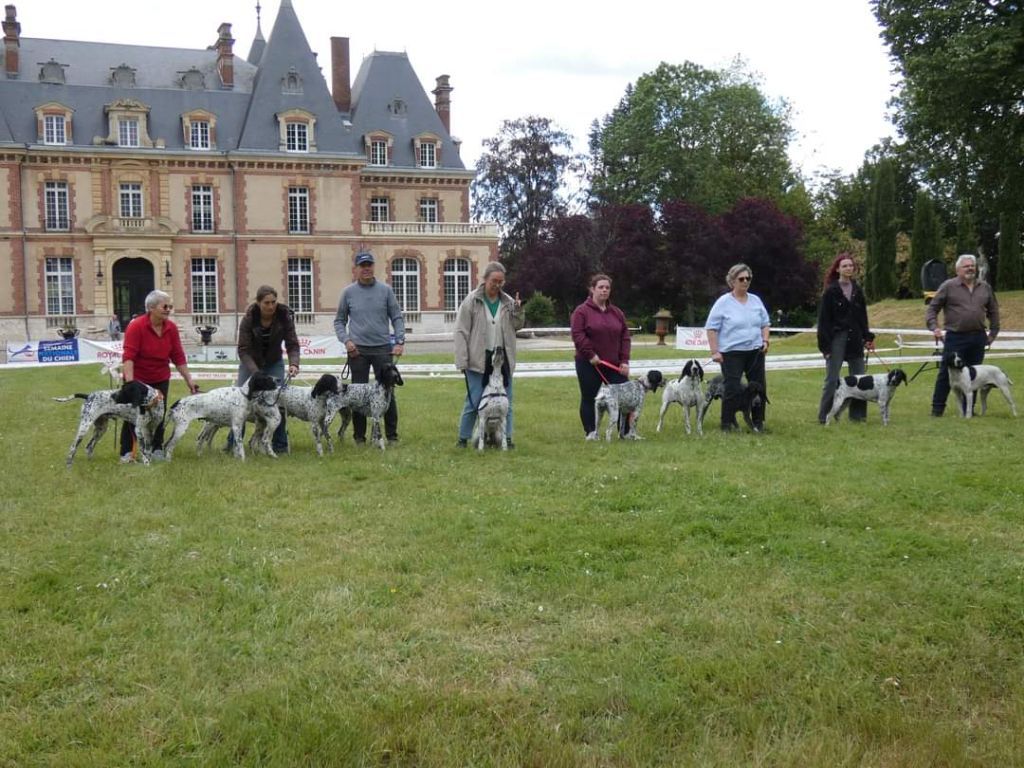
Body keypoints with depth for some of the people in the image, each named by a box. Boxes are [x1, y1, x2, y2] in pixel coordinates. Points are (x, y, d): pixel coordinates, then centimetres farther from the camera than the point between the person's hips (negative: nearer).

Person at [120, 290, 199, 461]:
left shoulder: (171, 328, -7)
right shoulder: (136, 326, -21)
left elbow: (178, 357, -2)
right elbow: (128, 356, -27)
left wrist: (189, 380, -4)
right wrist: (129, 381, -37)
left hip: (160, 379, 4)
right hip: (137, 378, -4)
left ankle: (157, 449, 15)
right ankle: (126, 452, 7)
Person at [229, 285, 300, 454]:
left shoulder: (285, 316, -22)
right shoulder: (249, 319, -25)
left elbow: (292, 344, -19)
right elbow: (243, 350, -23)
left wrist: (294, 363, -39)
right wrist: (256, 373, -34)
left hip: (274, 363, 1)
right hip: (250, 363, -1)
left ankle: (280, 444, 0)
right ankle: (233, 443, 9)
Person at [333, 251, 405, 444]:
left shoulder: (385, 290, 4)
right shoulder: (348, 292, 5)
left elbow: (397, 317, 4)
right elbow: (339, 321, 9)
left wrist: (400, 341, -7)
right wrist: (346, 340, -7)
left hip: (383, 348, 0)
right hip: (358, 350, 0)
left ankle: (392, 435, 7)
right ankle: (359, 436, 12)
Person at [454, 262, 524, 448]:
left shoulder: (508, 302, 6)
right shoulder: (472, 301, -5)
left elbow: (517, 326, 14)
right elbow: (461, 331, -6)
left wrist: (518, 311, -6)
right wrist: (462, 361, -11)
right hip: (478, 359, -4)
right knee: (474, 401, 0)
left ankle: (506, 437, 16)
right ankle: (463, 437, 12)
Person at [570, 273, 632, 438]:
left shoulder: (617, 312, 11)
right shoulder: (582, 311, -5)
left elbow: (625, 336, 9)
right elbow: (577, 335, -14)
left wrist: (624, 360, -1)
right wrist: (590, 354, -19)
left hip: (614, 364, 4)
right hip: (589, 364, -4)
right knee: (589, 399, 4)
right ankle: (591, 433, 14)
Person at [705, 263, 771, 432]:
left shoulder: (756, 301, 10)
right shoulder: (723, 302, -5)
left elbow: (765, 324, 18)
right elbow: (711, 328, -7)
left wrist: (765, 341, 2)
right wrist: (715, 351, -12)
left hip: (755, 351, 5)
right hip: (731, 353, -5)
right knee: (732, 389, -8)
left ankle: (758, 422, 19)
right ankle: (727, 423, 5)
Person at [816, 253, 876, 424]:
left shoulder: (857, 291, 11)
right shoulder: (830, 291, -5)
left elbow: (863, 317, 16)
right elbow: (823, 319, -8)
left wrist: (867, 337, 9)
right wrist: (825, 344, -13)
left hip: (855, 339, 6)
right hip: (836, 338, -5)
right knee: (832, 379, -4)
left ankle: (857, 414, 16)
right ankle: (825, 416, 2)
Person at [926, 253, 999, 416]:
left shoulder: (985, 287, 12)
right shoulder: (948, 286, -1)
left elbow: (993, 311, 20)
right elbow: (932, 308, 0)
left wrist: (993, 332, 15)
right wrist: (934, 327, -11)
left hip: (978, 338, 4)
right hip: (955, 337, -4)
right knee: (946, 373, -2)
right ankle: (937, 408, 5)